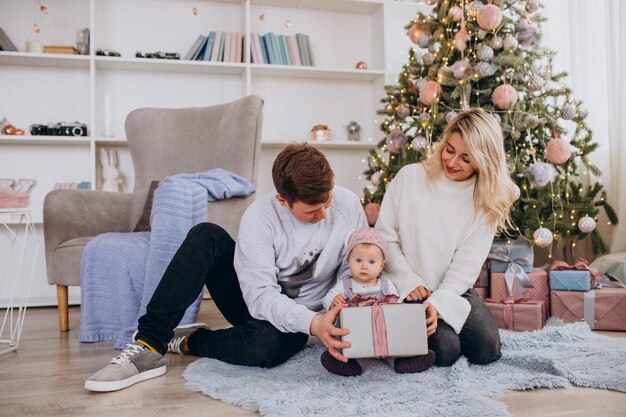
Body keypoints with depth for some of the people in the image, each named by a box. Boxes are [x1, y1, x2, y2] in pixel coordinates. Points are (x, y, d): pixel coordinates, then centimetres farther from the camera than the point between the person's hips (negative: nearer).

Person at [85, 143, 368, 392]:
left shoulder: (348, 205, -15)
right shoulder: (259, 217, -21)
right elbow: (261, 295, -27)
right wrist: (312, 323, -44)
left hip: (293, 322, 0)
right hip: (257, 303, 0)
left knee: (265, 345, -39)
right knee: (207, 236, -27)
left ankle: (188, 341, -7)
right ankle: (148, 346, -27)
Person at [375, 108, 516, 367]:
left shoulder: (486, 201, -1)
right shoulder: (410, 177, -7)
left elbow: (467, 264, -8)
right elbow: (384, 236, -4)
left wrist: (438, 302, -23)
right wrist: (409, 282, -13)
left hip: (454, 291, 3)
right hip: (408, 291, -3)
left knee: (488, 349, -15)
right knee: (444, 352, -22)